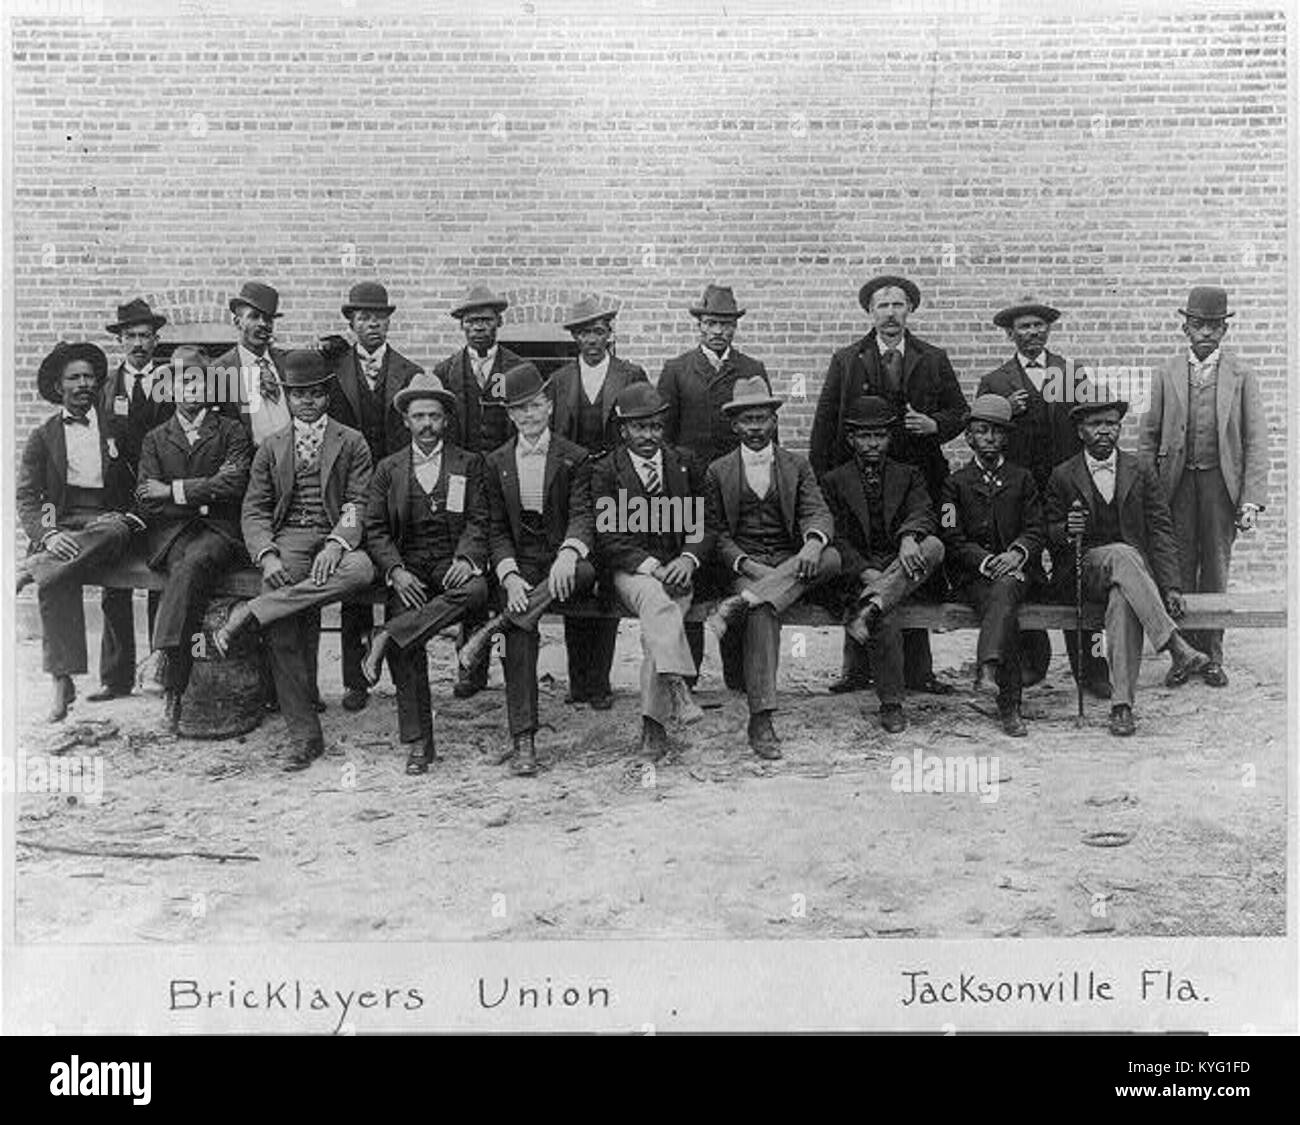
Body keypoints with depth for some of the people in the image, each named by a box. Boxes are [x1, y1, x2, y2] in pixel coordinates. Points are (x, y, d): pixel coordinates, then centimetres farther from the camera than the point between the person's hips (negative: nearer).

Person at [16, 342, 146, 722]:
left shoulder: (118, 428, 12)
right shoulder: (42, 437, 11)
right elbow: (26, 498, 4)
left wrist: (130, 515, -4)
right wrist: (46, 535, -15)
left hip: (109, 522, 0)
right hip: (62, 526, 0)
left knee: (113, 532, -39)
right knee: (55, 582, -32)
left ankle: (29, 569, -38)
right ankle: (62, 681, -32)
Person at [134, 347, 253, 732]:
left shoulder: (232, 432, 13)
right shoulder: (155, 438, 19)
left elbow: (233, 484, -4)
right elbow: (147, 502, 8)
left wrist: (175, 491, -4)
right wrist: (199, 502, -5)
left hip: (219, 530, -1)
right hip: (172, 533, 1)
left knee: (194, 562, -35)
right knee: (184, 567, -31)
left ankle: (163, 655, -43)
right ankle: (174, 691, -38)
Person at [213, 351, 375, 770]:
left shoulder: (352, 443, 13)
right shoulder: (271, 448, 19)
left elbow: (358, 504, 2)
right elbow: (253, 510, 12)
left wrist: (335, 544, -18)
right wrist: (267, 555, -9)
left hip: (336, 540, -1)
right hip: (288, 541, 1)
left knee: (360, 569, -39)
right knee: (283, 634, -25)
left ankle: (251, 613, -33)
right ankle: (304, 736, -16)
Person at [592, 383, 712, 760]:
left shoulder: (683, 464, 15)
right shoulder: (605, 471, 6)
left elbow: (705, 524, 12)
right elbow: (608, 538, -4)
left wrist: (688, 558, -9)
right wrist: (650, 565, -17)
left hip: (676, 570, 2)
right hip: (630, 572, -2)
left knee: (657, 628, -27)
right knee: (656, 598, -37)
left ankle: (653, 725, -29)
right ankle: (677, 689, -51)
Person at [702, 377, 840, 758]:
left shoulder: (797, 466, 15)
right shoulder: (718, 472, 12)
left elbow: (818, 512, 0)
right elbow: (716, 532, 6)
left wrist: (814, 541, -25)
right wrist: (746, 564, -14)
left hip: (791, 563, 2)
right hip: (744, 566, -2)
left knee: (831, 557, -31)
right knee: (762, 612, -34)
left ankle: (737, 605, -40)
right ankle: (760, 719, -39)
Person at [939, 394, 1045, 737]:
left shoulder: (1022, 478, 17)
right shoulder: (956, 483, 12)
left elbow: (1036, 531, 9)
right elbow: (952, 539, 3)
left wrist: (1016, 554, -13)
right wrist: (988, 561, -13)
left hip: (1017, 567, 1)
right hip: (974, 573, -1)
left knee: (1004, 590, -36)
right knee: (1003, 610, -31)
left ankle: (987, 668, -54)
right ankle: (1009, 705, -38)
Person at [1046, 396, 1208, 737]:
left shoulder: (1141, 473, 8)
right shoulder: (1062, 476, 6)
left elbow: (1161, 531, 3)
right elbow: (1049, 535, 9)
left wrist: (1171, 586, -10)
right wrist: (1066, 530, -18)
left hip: (1136, 570, 1)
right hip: (1085, 572, -1)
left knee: (1122, 600, -37)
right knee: (1122, 554, -37)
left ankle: (1121, 705, -39)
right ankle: (1175, 646, -42)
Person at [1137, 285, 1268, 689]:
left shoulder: (1241, 374, 2)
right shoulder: (1167, 374, 6)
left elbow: (1256, 439, 0)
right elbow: (1149, 434, 8)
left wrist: (1252, 499, -9)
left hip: (1221, 482, -1)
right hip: (1177, 481, 1)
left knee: (1216, 571, 5)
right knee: (1179, 570, 2)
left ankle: (1211, 656, 16)